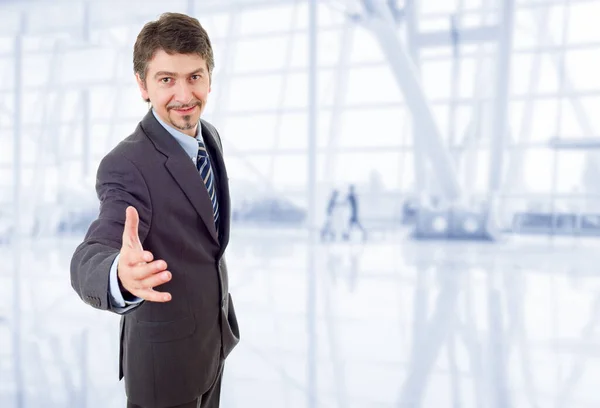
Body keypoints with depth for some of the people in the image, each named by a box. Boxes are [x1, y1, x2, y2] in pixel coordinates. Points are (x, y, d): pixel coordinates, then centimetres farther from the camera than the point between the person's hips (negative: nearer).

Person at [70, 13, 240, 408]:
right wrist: (122, 277, -61)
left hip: (213, 336, 7)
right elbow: (91, 259, -39)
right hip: (166, 351, -7)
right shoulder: (127, 166, -27)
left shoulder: (210, 137, -3)